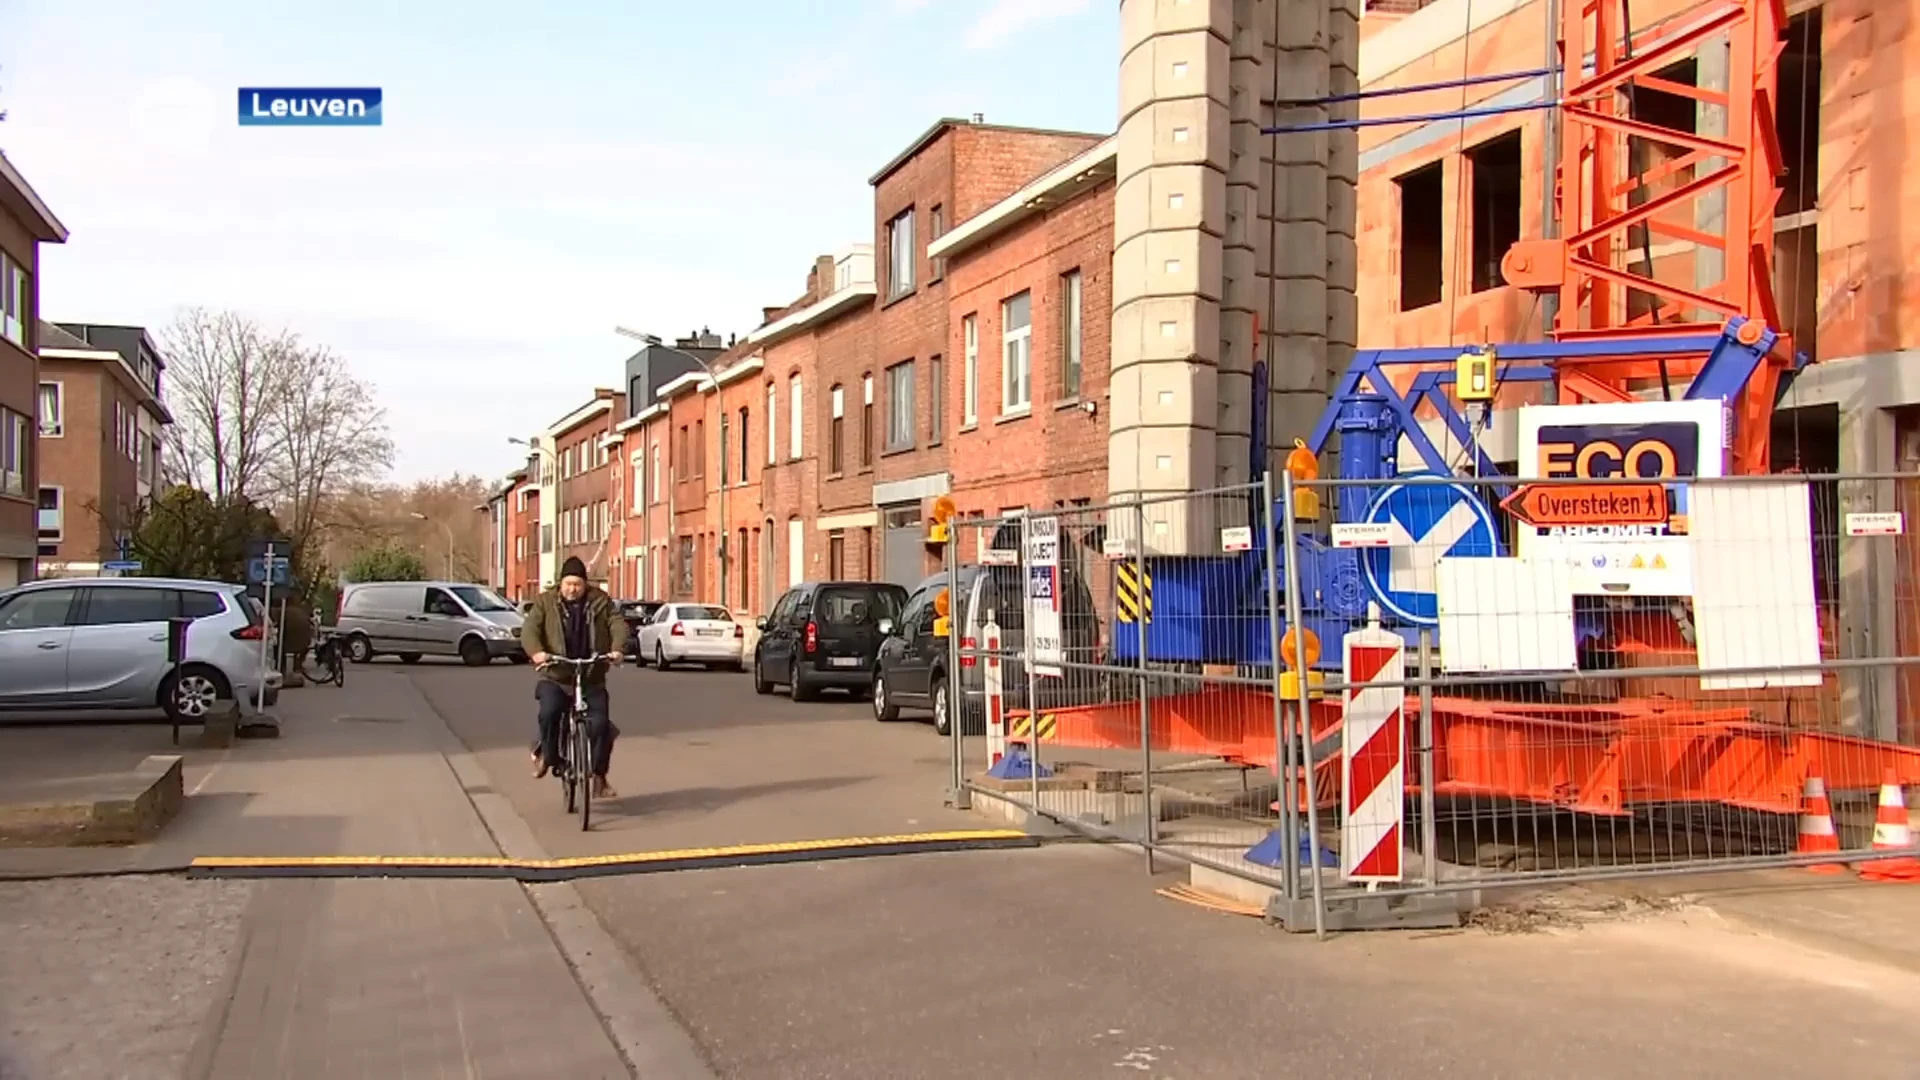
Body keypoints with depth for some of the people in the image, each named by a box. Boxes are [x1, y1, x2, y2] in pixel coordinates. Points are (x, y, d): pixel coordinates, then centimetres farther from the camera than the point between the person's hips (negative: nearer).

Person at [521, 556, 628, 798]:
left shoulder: (600, 601, 5)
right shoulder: (546, 602, 1)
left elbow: (618, 624, -4)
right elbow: (529, 629, -9)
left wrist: (617, 649, -24)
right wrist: (536, 651, -30)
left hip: (592, 678, 1)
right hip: (555, 676, -1)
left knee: (601, 723, -12)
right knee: (549, 712, -28)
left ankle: (599, 776, 5)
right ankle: (547, 754, 1)